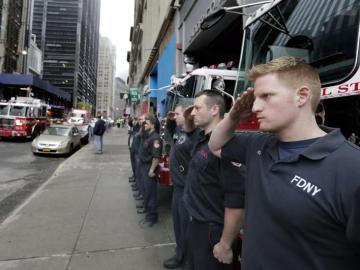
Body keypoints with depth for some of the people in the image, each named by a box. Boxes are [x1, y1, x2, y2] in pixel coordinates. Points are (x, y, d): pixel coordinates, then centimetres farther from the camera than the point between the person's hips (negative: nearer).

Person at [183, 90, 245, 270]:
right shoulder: (200, 138, 3)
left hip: (213, 230, -9)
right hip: (196, 224, 9)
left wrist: (225, 245, -22)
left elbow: (236, 200, -28)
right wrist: (187, 119, 8)